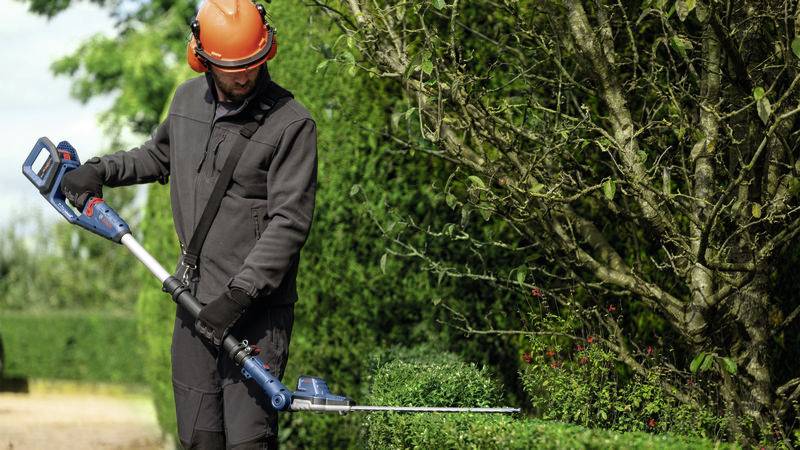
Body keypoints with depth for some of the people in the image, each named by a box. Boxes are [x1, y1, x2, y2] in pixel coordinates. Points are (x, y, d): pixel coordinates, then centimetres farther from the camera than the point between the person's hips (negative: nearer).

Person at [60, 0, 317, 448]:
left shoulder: (292, 123, -11)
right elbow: (159, 155, 32)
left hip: (257, 307, -6)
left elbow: (289, 222, -16)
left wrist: (239, 296, -21)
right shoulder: (188, 100, 9)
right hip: (195, 296, 6)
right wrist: (101, 170, 16)